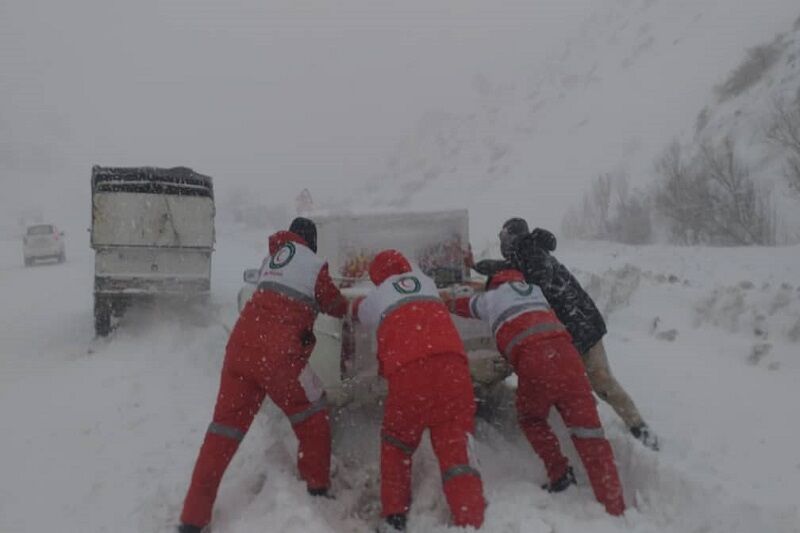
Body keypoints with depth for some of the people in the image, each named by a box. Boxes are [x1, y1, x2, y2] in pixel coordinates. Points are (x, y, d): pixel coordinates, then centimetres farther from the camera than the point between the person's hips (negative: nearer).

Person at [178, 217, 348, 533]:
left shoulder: (273, 257, 20)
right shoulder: (314, 265, 3)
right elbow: (337, 308, 15)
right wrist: (345, 302, 36)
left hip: (241, 344, 6)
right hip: (278, 353, -5)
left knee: (225, 426, 8)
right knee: (312, 417, 18)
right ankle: (317, 491, 25)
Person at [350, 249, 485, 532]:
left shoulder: (376, 297, 22)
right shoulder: (426, 282, 28)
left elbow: (358, 311, 45)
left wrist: (356, 305, 68)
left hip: (408, 369, -1)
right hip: (450, 363, 1)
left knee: (396, 444, 20)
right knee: (456, 447, 1)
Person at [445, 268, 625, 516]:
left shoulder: (493, 296, 23)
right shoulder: (534, 290, 32)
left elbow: (461, 305, 42)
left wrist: (446, 302, 65)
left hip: (533, 359, -3)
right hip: (565, 353, 3)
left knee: (530, 419, 27)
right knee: (589, 433, 1)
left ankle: (559, 474, 15)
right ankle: (615, 509, -3)